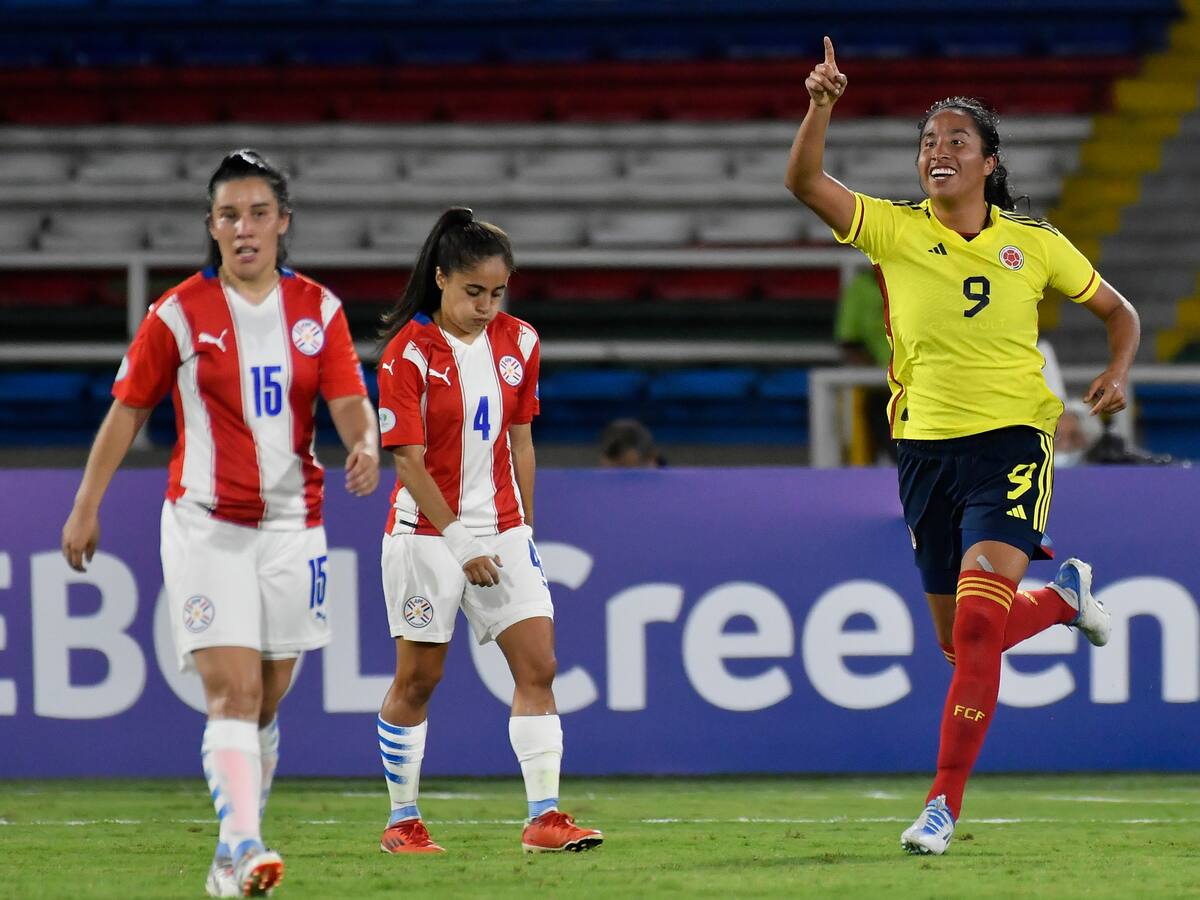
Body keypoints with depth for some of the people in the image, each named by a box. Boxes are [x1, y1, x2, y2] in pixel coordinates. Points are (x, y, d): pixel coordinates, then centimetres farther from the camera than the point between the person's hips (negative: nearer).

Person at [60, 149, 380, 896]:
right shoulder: (180, 314, -3)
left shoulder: (319, 309, 4)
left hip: (292, 521, 3)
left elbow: (351, 403, -3)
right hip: (205, 524, -3)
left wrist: (366, 445, -26)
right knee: (232, 689, -16)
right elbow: (128, 410, 4)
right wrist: (86, 508, 4)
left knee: (268, 699, 9)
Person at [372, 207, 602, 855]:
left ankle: (543, 815, -6)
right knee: (418, 678, 2)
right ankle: (402, 820, 14)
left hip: (501, 531, 5)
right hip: (427, 532, -5)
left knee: (537, 666, -5)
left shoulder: (517, 342, 4)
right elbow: (408, 460, -14)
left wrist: (522, 527, 10)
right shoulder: (409, 352, -12)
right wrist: (458, 542, -17)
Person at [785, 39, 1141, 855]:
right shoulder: (894, 231, 1)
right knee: (962, 641, 11)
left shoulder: (1034, 244, 1)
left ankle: (945, 804, -13)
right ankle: (1066, 595, 44)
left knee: (977, 622, -19)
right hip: (927, 447, 3)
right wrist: (822, 105, -30)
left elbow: (1118, 311, 14)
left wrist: (1118, 373, -6)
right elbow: (804, 181, -14)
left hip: (1011, 443, -3)